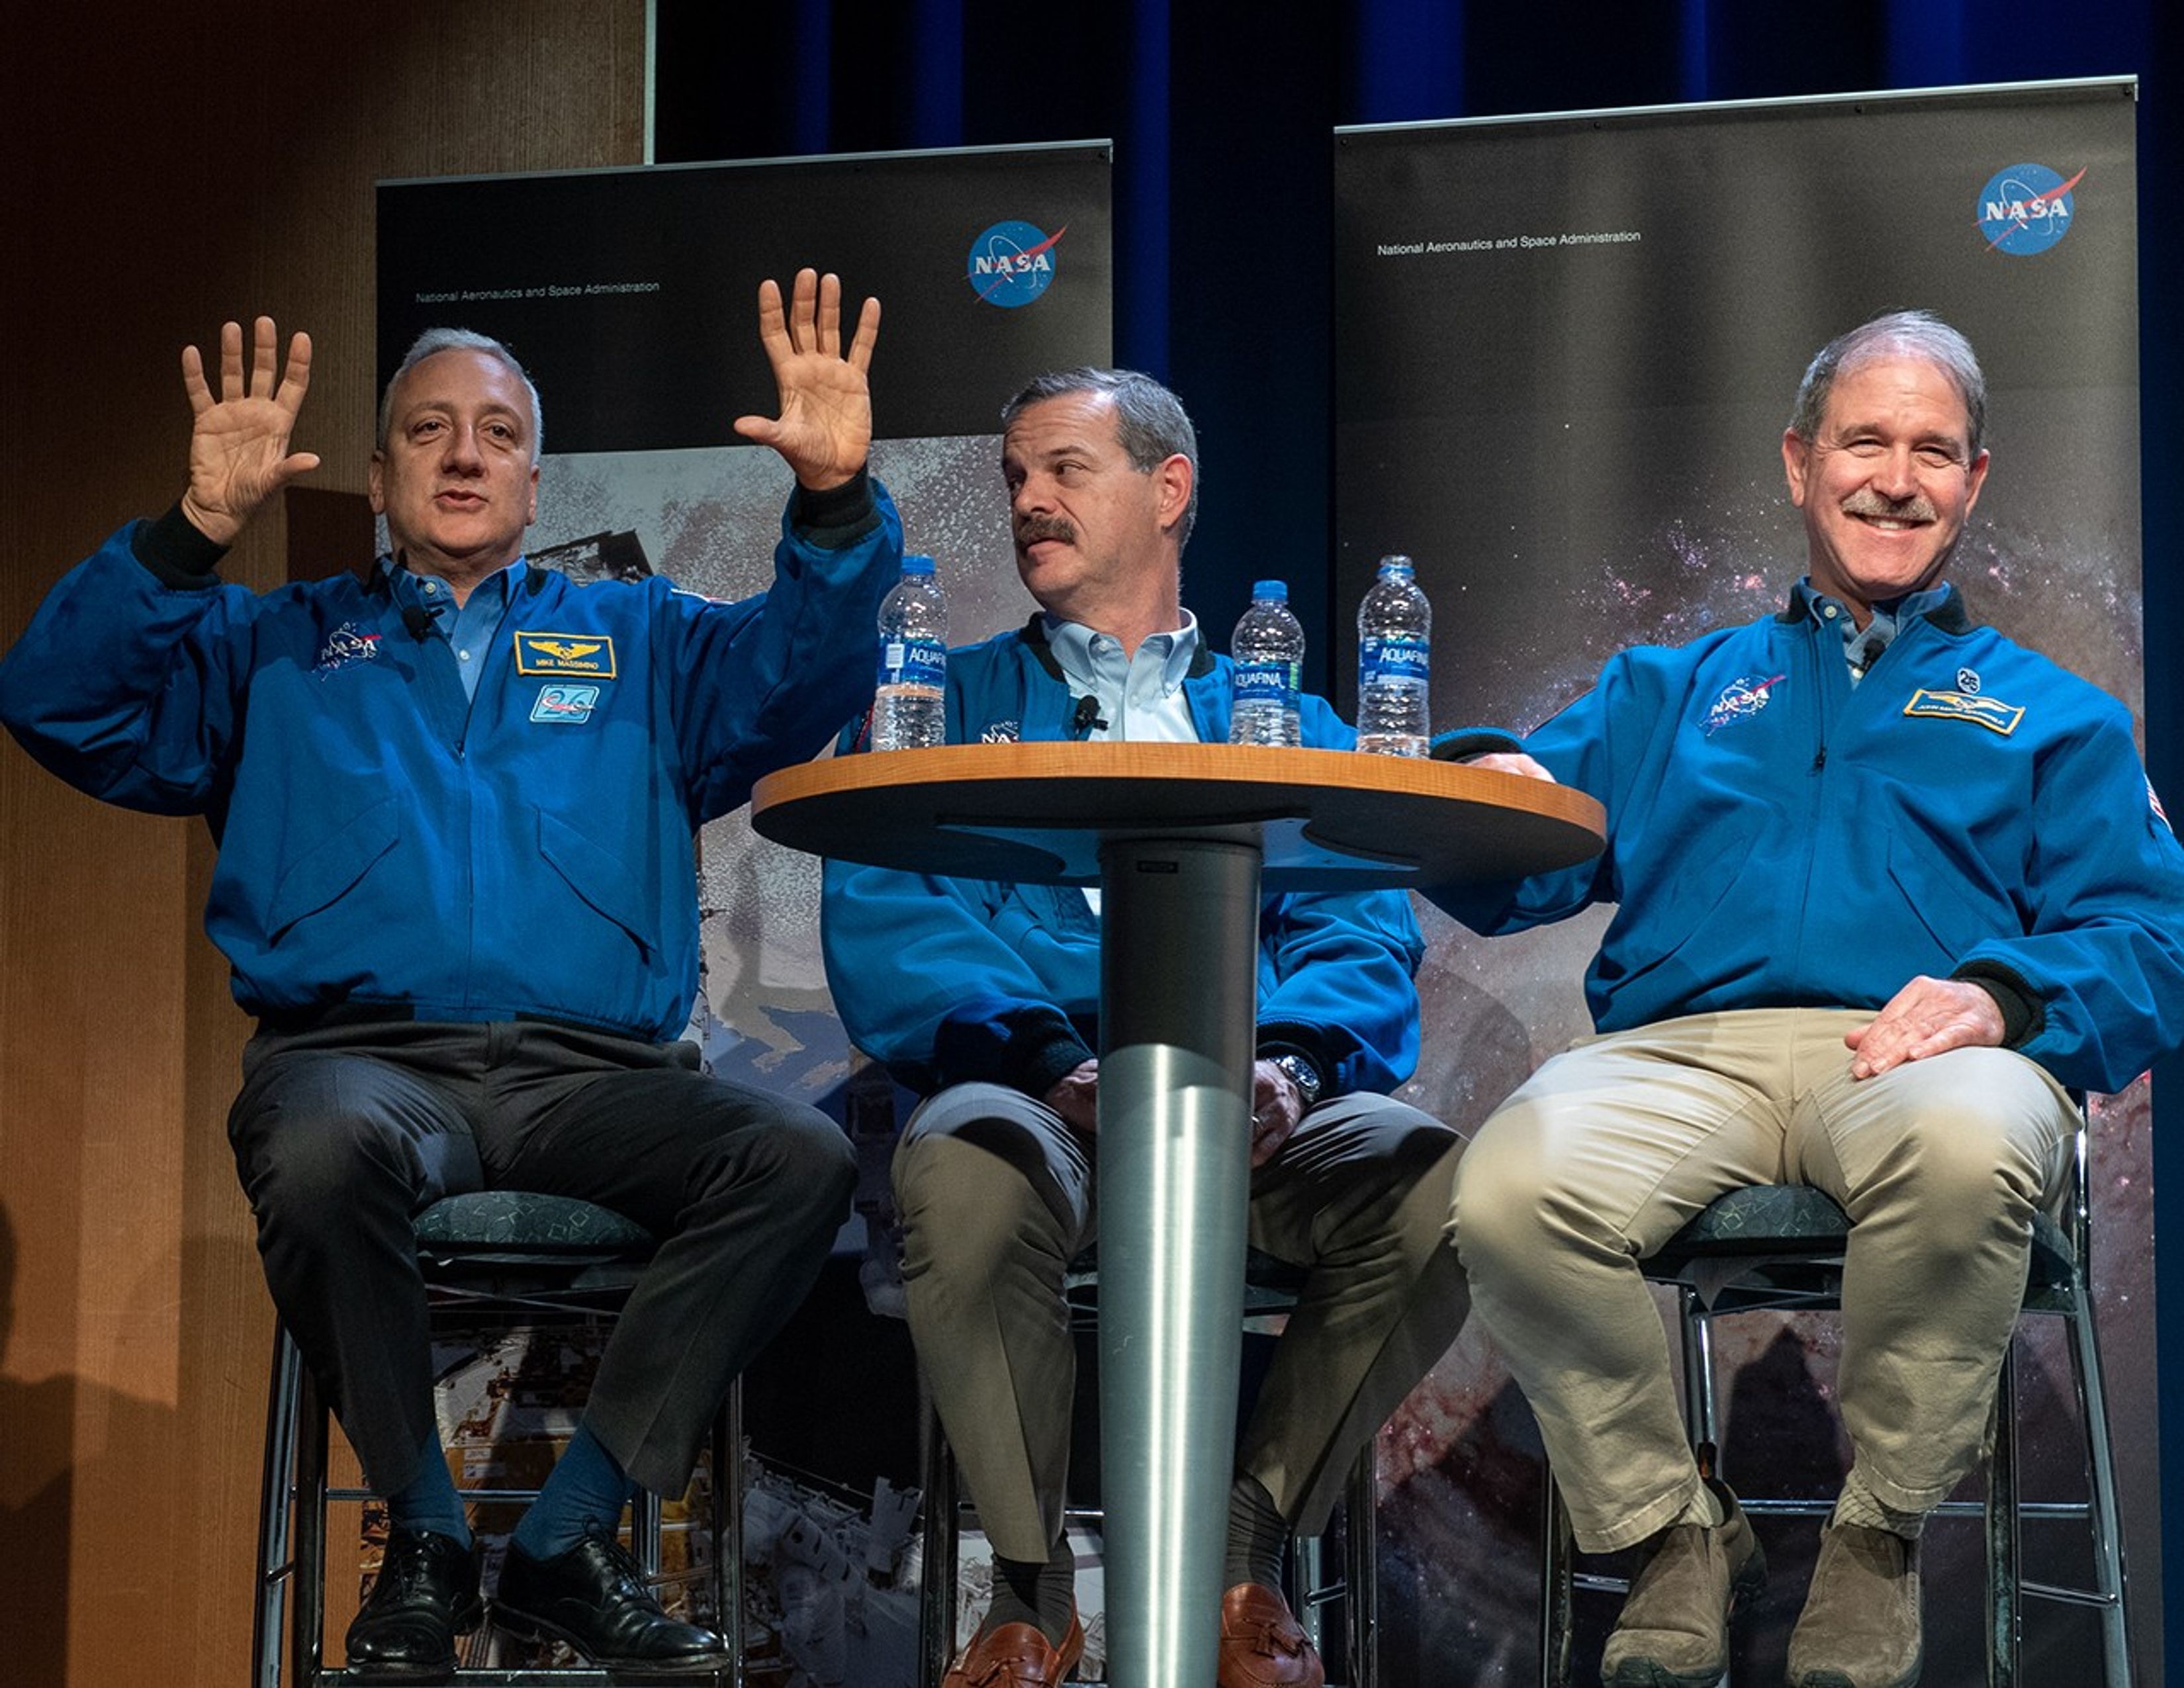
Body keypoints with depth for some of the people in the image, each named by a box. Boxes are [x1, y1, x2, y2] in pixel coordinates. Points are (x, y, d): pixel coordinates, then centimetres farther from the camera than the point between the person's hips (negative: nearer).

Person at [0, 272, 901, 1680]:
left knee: (802, 1155, -28)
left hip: (592, 1072, 2)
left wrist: (839, 505, -9)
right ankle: (424, 1541, -18)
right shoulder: (280, 649, 23)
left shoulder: (638, 640, 27)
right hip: (362, 1052, -2)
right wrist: (197, 530, -3)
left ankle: (569, 1537, -19)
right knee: (325, 1147, -40)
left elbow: (804, 675, 9)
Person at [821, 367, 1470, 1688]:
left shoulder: (1287, 722, 25)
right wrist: (1056, 1065, -15)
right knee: (963, 1170, -37)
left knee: (1437, 1184, -30)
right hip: (1036, 1088, -1)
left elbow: (1362, 941, 10)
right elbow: (886, 934, 4)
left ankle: (1246, 1552, -10)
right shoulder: (951, 701, 21)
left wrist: (1288, 1062, -14)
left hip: (1254, 1099, 1)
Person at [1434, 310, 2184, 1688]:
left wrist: (2002, 994, -12)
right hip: (1681, 1047, 2)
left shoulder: (2049, 714, 25)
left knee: (1967, 1147, -41)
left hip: (1917, 1055, -1)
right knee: (1512, 1190, -34)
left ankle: (1879, 1540, -16)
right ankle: (1677, 1533, -8)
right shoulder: (1673, 691, 30)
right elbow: (1509, 872, 16)